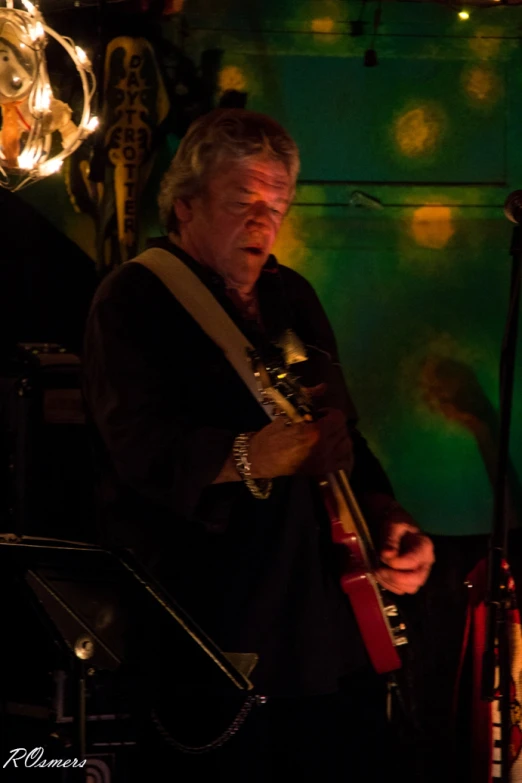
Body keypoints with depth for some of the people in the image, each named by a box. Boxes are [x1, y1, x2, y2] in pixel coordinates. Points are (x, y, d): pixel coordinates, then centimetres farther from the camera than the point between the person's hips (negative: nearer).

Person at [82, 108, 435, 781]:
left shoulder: (293, 297, 18)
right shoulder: (132, 300, -6)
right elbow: (143, 449, -20)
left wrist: (388, 520, 7)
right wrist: (248, 458, -35)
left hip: (330, 618, 7)